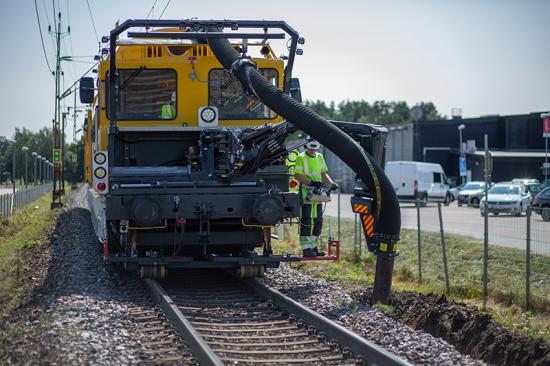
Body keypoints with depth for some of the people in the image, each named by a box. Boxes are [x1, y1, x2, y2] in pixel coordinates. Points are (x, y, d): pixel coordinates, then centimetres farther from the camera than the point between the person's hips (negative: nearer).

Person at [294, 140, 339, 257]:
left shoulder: (320, 157, 14)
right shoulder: (301, 158, -6)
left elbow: (324, 173, 19)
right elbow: (297, 175, -14)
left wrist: (331, 183, 1)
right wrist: (311, 183, -25)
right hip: (305, 192, -7)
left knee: (318, 221, 10)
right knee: (306, 221, -9)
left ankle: (313, 247, 19)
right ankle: (306, 248, -8)